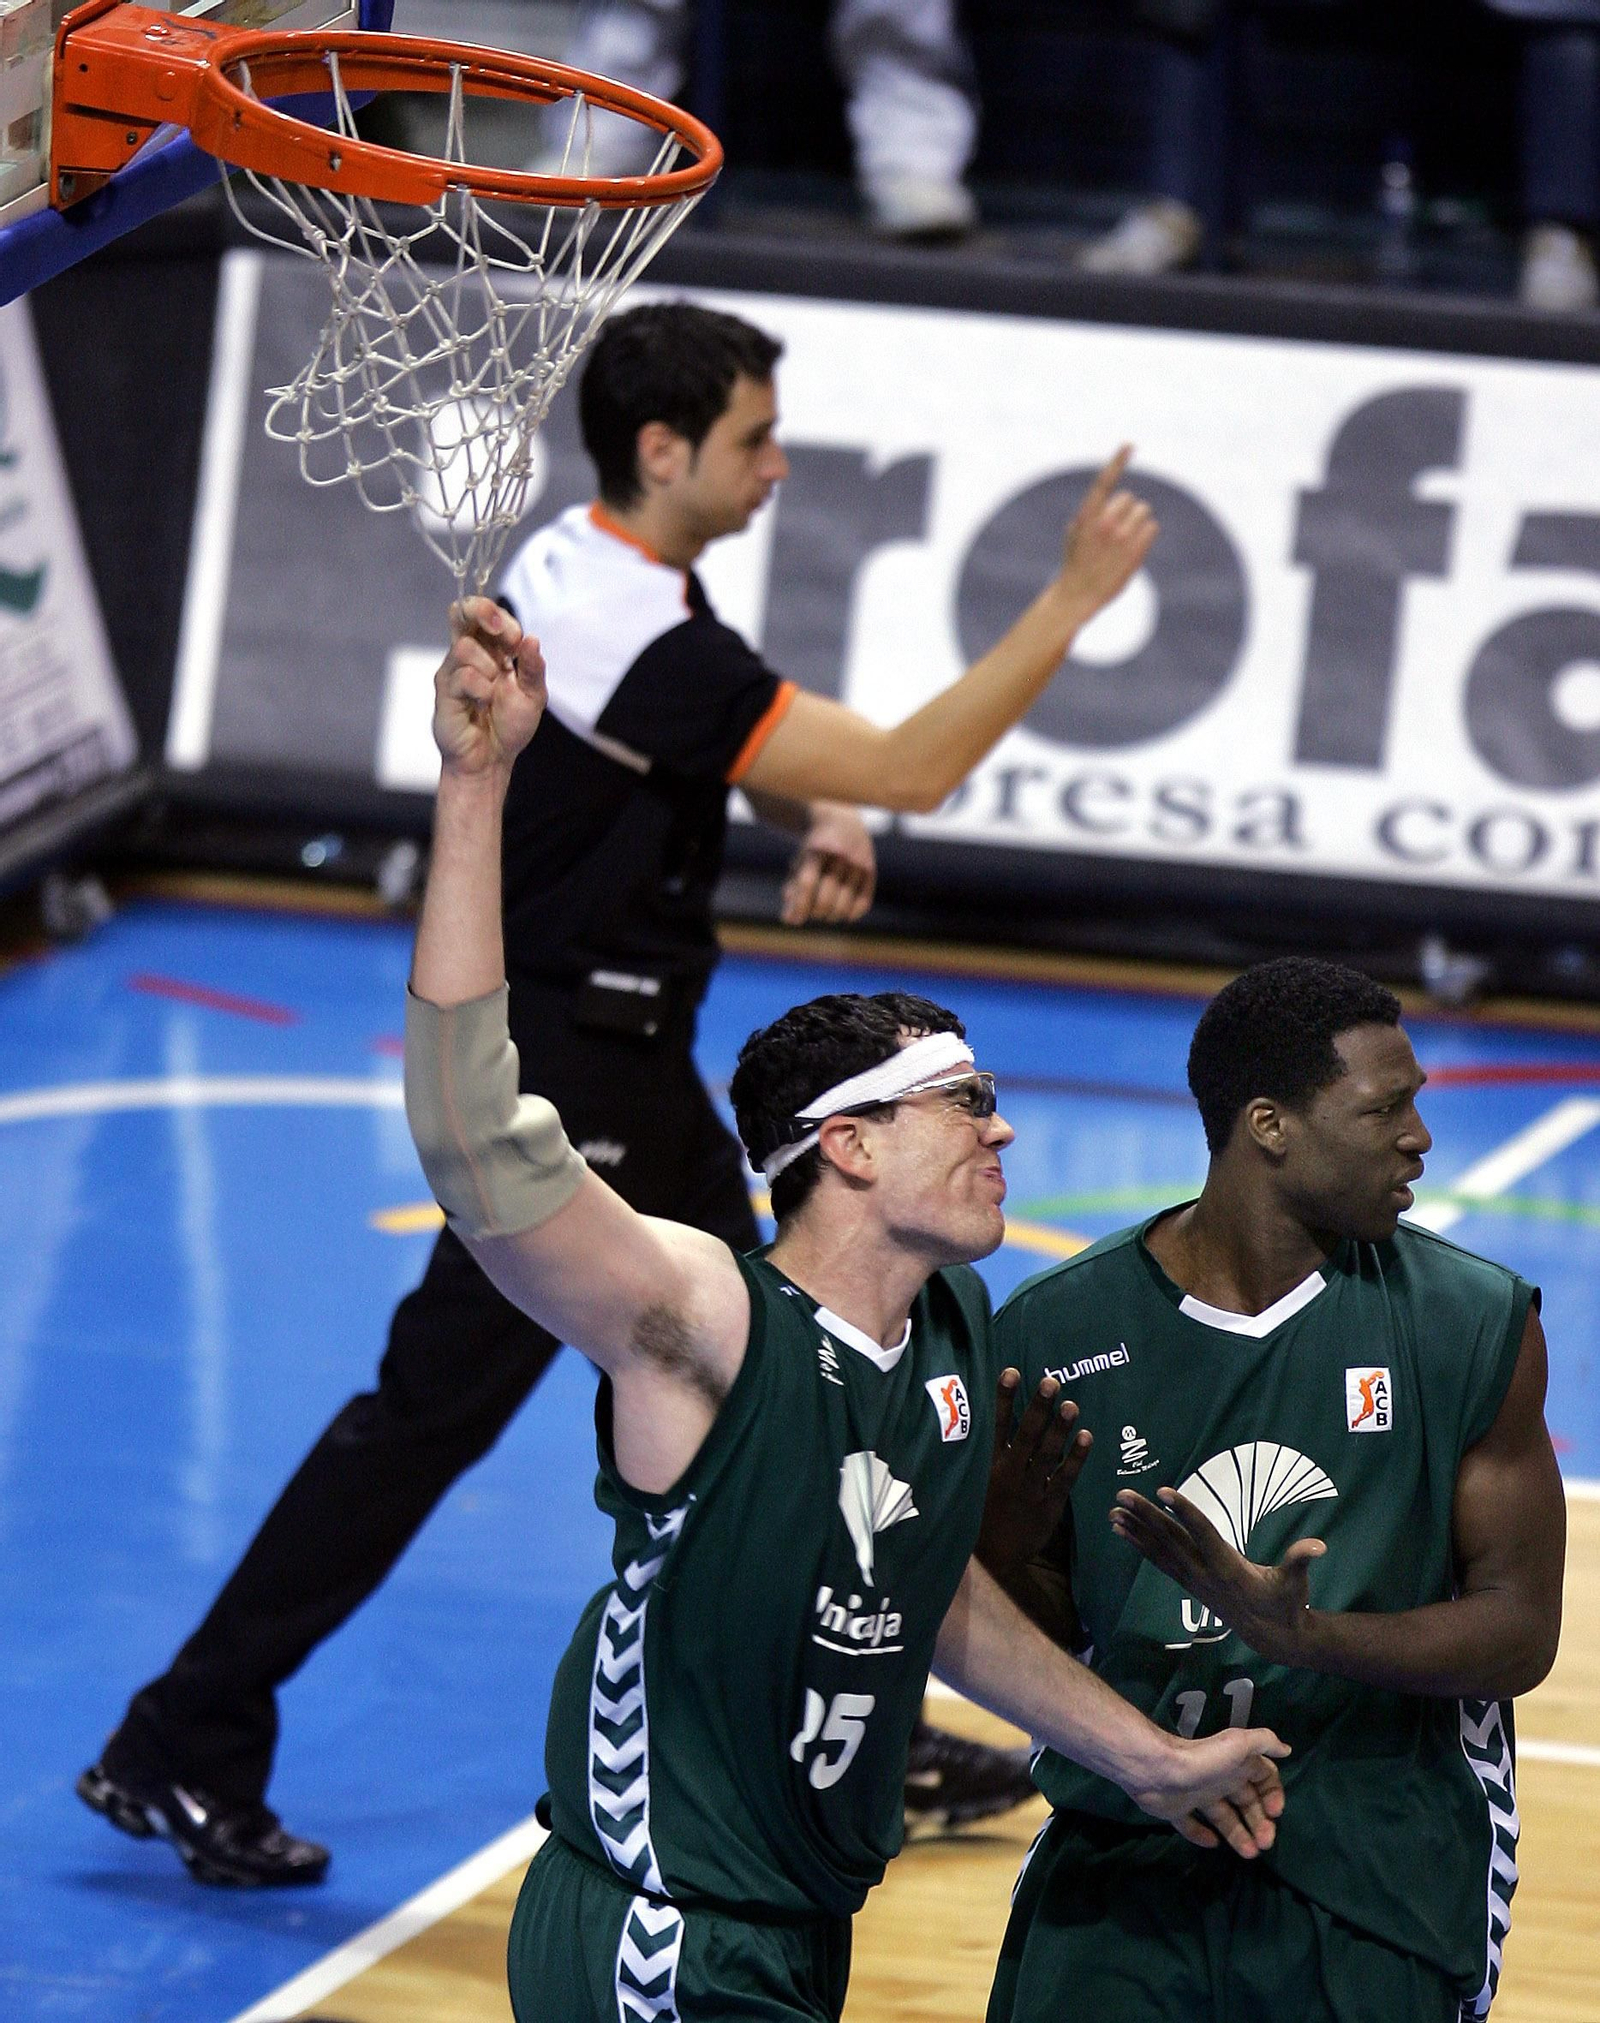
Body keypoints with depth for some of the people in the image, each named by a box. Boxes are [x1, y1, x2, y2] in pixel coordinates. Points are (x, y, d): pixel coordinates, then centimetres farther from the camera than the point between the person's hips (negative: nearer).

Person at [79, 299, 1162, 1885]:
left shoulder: (587, 567, 6)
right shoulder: (632, 638, -25)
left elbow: (762, 744, 19)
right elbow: (914, 767, -22)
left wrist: (822, 826, -3)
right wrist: (1073, 598, -19)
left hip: (623, 1065, 10)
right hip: (564, 1075, -10)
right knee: (435, 1410, -7)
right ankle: (183, 1755, -2)